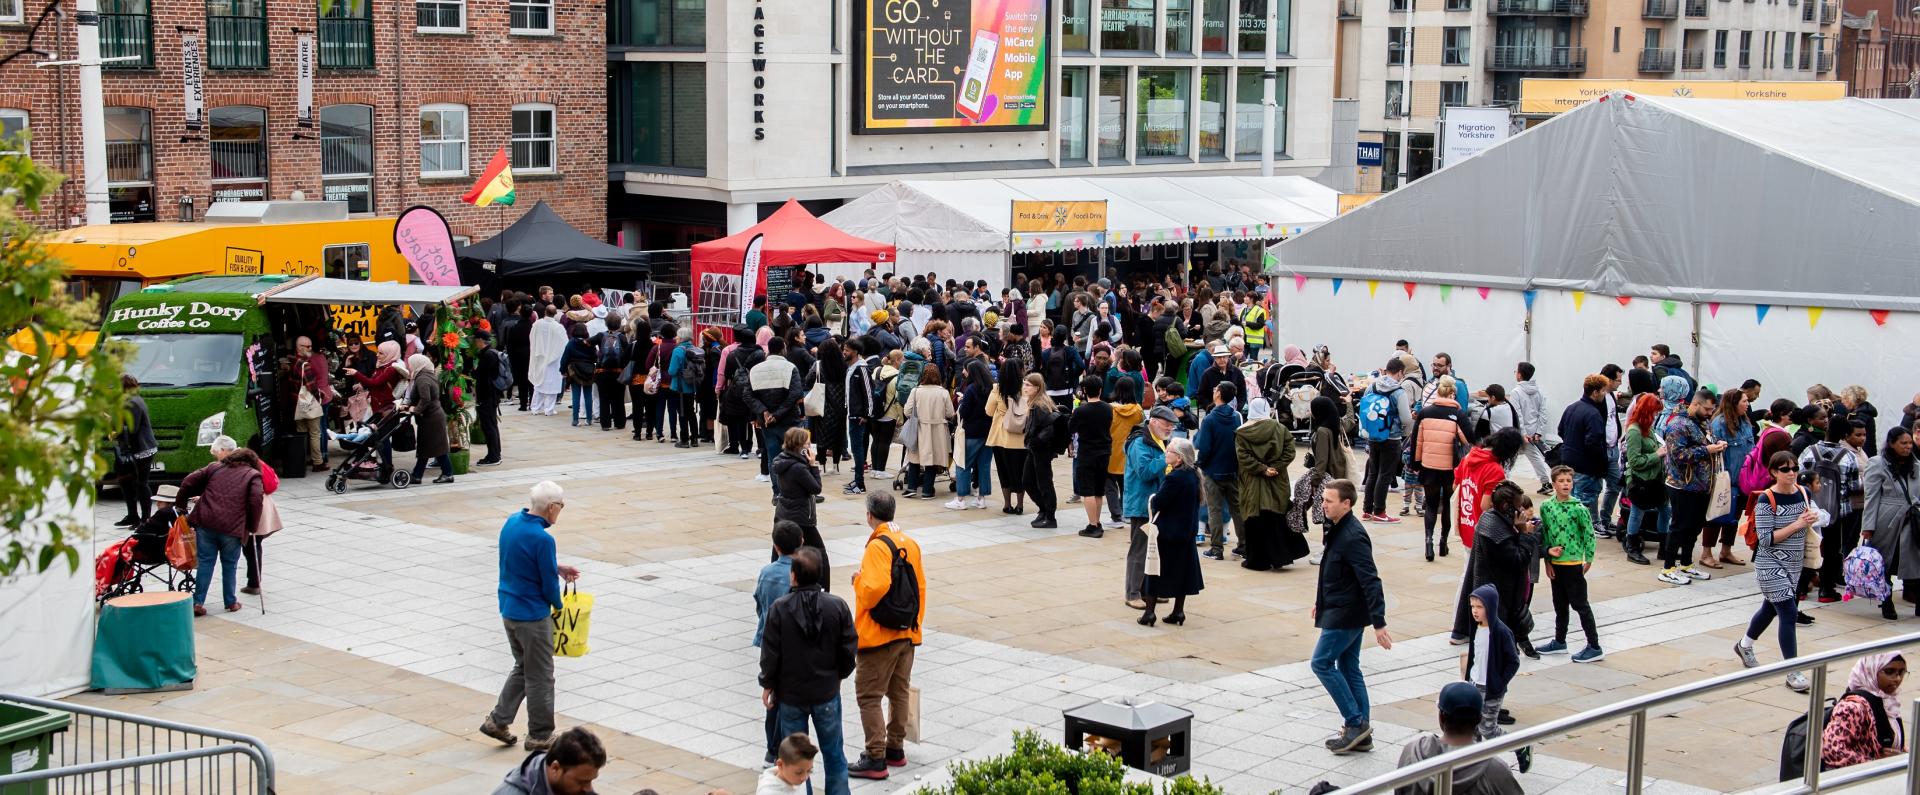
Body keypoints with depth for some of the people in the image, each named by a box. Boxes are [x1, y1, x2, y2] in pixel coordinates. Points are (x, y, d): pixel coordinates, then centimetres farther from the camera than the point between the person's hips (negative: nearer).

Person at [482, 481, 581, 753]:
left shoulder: (511, 522, 1)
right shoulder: (542, 539, -25)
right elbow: (549, 585, -17)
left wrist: (557, 568, 12)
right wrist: (559, 606, 2)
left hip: (508, 610, 8)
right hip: (533, 616, -8)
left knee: (523, 666, 23)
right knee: (540, 676, 7)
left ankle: (497, 720, 21)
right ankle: (540, 736, 18)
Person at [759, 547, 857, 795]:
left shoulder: (779, 609, -15)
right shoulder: (837, 606, -10)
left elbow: (770, 652, -9)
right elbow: (848, 649, -3)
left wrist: (767, 684, 5)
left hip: (791, 693, -2)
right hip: (827, 692, 2)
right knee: (833, 753, 14)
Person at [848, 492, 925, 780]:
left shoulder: (878, 546, -17)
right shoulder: (911, 544, 6)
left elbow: (876, 587, -30)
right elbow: (920, 587, 11)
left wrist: (858, 579, -10)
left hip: (878, 635, -8)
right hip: (907, 634, 8)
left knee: (868, 696, -2)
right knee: (899, 692, 17)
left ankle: (875, 759, -4)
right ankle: (895, 749, 25)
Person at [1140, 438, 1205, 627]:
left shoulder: (1174, 478, -23)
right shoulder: (1193, 476, 3)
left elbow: (1158, 503, -22)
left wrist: (1153, 498, -3)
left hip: (1167, 533, -8)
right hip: (1187, 531, 8)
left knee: (1156, 571, 3)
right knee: (1182, 570, 14)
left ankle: (1149, 612, 6)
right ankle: (1178, 612, 18)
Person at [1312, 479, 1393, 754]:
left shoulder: (1353, 538, -23)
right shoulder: (1336, 529, 7)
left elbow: (1371, 582, -26)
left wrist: (1379, 623, -29)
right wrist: (1322, 601, 28)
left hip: (1345, 615, -10)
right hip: (1340, 610, 10)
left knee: (1322, 663, -5)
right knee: (1348, 667, 13)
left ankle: (1356, 723, -1)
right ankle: (1361, 732, 19)